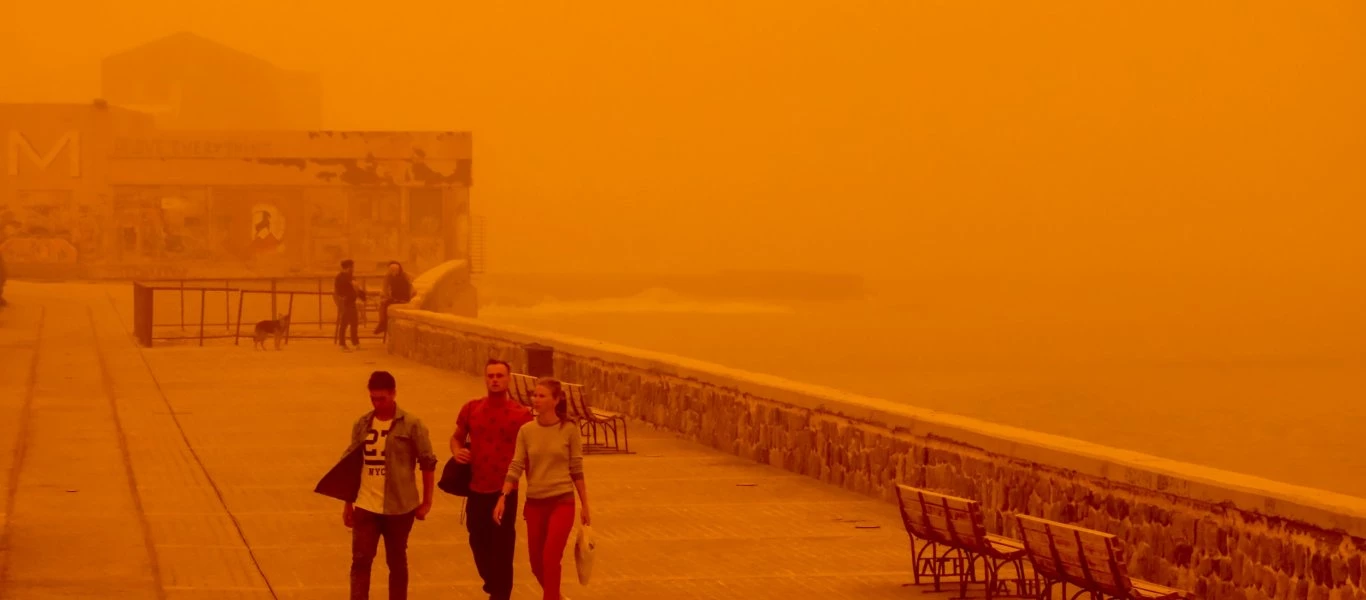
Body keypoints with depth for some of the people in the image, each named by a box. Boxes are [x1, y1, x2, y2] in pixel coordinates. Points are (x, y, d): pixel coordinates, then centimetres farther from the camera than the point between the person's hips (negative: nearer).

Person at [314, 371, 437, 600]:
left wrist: (426, 502, -3)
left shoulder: (411, 425, -7)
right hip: (366, 507, 3)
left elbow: (428, 462, -2)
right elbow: (351, 464, 12)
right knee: (360, 560, -2)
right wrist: (348, 503, 11)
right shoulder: (362, 424, 4)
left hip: (399, 508, -3)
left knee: (397, 562, 9)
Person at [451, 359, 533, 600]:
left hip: (505, 491, -4)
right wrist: (457, 451, -4)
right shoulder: (471, 409, 3)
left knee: (502, 547, 0)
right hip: (477, 489, 4)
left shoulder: (521, 414, -6)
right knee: (478, 541, 16)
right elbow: (457, 437, 18)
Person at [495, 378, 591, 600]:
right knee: (537, 562, 11)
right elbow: (516, 467, -3)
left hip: (562, 502, -3)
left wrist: (585, 505, 2)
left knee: (550, 558, -17)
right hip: (535, 503, 3)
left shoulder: (569, 430, -6)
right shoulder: (526, 431, -1)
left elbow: (577, 469, -1)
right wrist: (502, 497, -13)